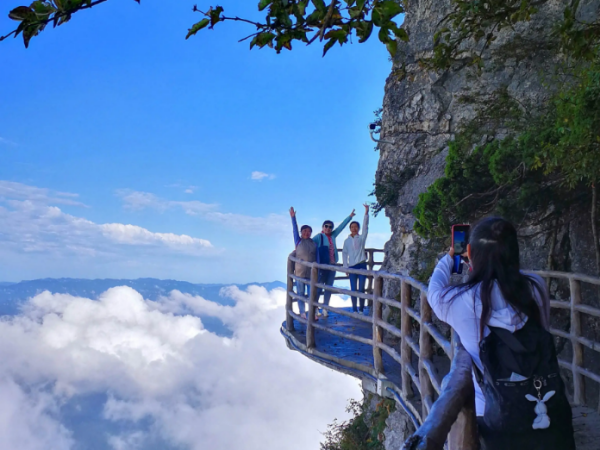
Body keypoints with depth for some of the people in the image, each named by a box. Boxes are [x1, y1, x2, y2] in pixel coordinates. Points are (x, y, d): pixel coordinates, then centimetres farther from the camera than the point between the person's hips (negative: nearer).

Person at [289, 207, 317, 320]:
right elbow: (295, 229, -9)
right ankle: (302, 313, 13)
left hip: (311, 272, 2)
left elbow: (317, 257, 7)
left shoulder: (313, 243, 8)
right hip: (300, 272, -2)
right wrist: (293, 217, -18)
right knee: (300, 294, 5)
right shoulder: (298, 241, 1)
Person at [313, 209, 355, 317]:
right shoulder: (319, 237, -7)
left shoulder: (332, 235, 9)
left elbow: (341, 226, 18)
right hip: (322, 265, -6)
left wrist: (350, 217, 25)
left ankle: (325, 309, 15)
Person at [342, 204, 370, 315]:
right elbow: (344, 253, 10)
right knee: (353, 289, 2)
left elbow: (365, 226, -7)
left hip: (362, 265, -1)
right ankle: (354, 309, 9)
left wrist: (366, 212, -16)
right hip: (352, 267, 1)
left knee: (361, 288, 0)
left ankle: (361, 309, 7)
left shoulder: (361, 238, 4)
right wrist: (345, 266, 1)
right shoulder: (347, 241, 8)